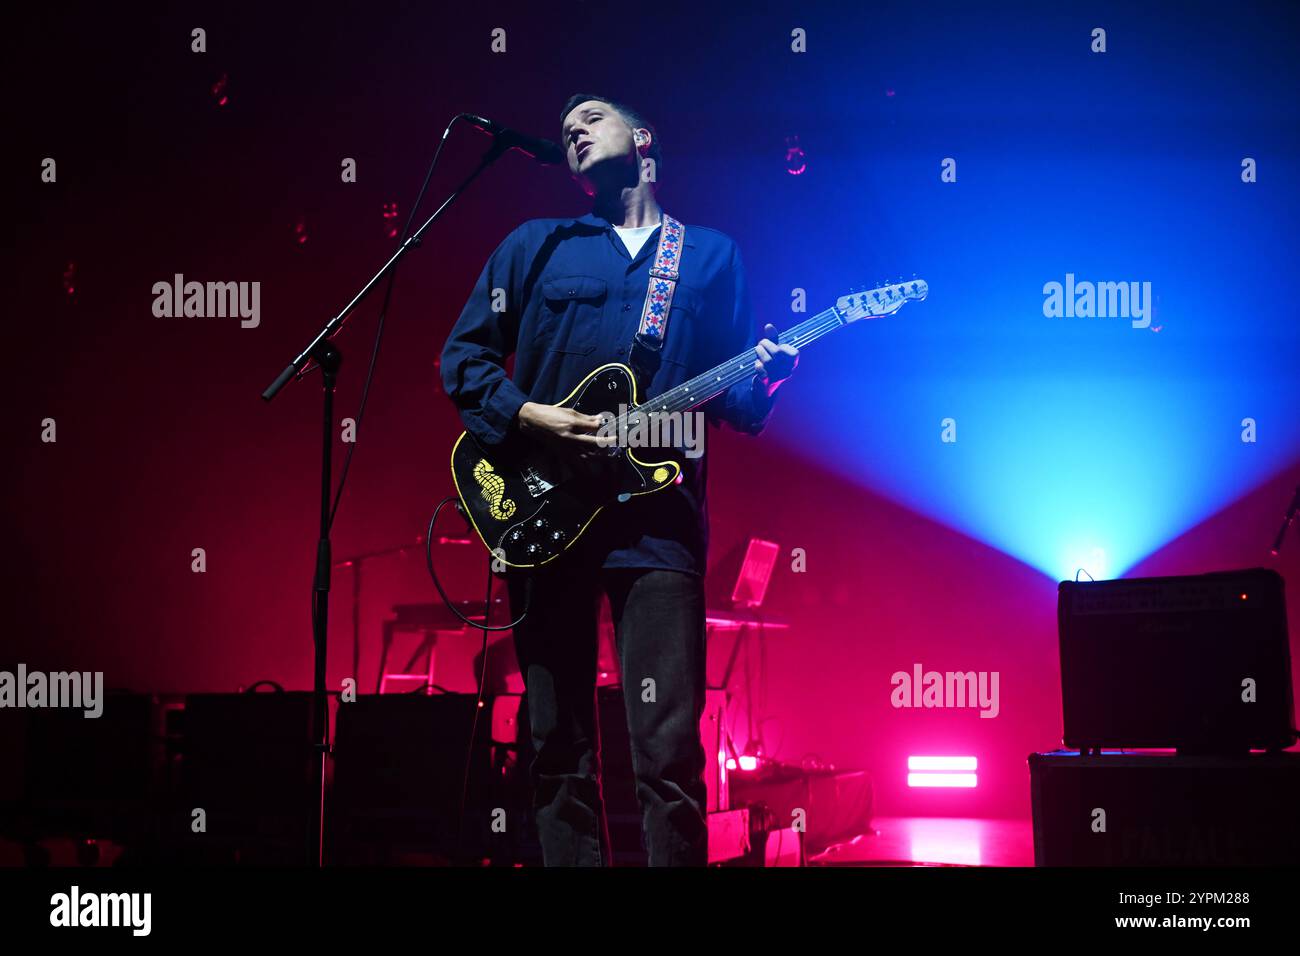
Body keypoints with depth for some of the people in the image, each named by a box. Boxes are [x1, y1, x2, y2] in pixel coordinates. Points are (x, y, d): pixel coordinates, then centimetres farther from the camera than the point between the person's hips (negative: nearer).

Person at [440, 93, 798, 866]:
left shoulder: (712, 256, 14)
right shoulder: (536, 245, 13)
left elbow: (731, 402, 13)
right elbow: (464, 356, 10)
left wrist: (763, 382, -9)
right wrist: (530, 416, -7)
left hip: (658, 520, -1)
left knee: (670, 749, -7)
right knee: (559, 745, 5)